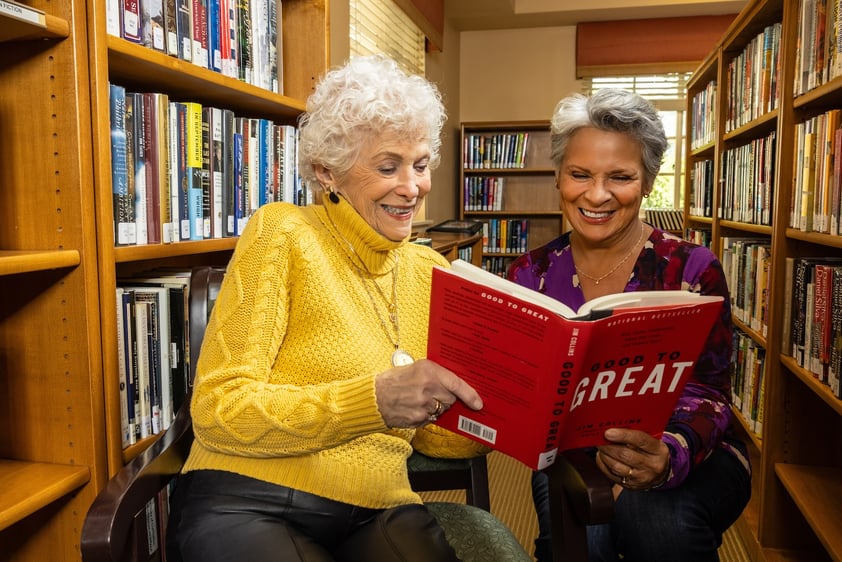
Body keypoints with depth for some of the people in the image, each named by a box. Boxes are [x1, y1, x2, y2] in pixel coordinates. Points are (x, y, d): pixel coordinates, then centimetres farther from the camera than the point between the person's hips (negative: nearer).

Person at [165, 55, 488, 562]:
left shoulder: (429, 270, 9)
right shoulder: (282, 234, -7)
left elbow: (436, 430, 11)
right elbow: (217, 412, -14)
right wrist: (374, 400, -27)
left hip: (375, 514, 4)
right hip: (247, 508, -3)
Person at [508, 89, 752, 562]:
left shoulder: (693, 269, -7)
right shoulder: (531, 275, -1)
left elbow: (706, 394, -11)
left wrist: (671, 453, -34)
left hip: (693, 456, 0)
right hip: (570, 455, 1)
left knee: (657, 519, -33)